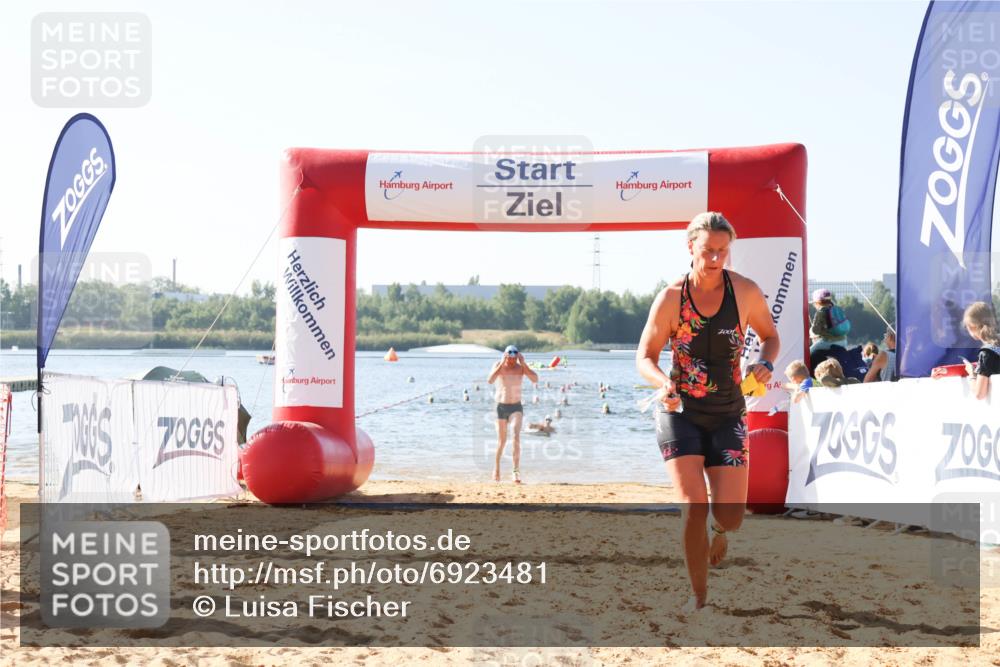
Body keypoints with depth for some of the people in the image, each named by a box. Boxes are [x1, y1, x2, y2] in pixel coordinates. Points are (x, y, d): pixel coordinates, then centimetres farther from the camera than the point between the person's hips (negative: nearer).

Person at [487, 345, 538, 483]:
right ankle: (496, 467, 32)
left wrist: (524, 364, -22)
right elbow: (490, 380, -23)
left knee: (516, 437, -19)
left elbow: (535, 379, -17)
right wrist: (502, 363, -26)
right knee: (502, 440, 9)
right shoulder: (499, 366, -4)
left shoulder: (521, 367, -2)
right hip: (501, 407, 0)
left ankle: (516, 470, -23)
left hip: (516, 407, 0)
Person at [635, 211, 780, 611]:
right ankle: (699, 597, 2)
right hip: (679, 413, -1)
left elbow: (770, 336, 11)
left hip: (728, 415, 1)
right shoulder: (671, 297, -8)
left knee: (731, 516, -4)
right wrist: (663, 383, -24)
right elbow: (644, 357, -2)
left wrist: (765, 363, -12)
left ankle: (718, 530, 37)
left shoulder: (745, 292, -5)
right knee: (693, 505, -16)